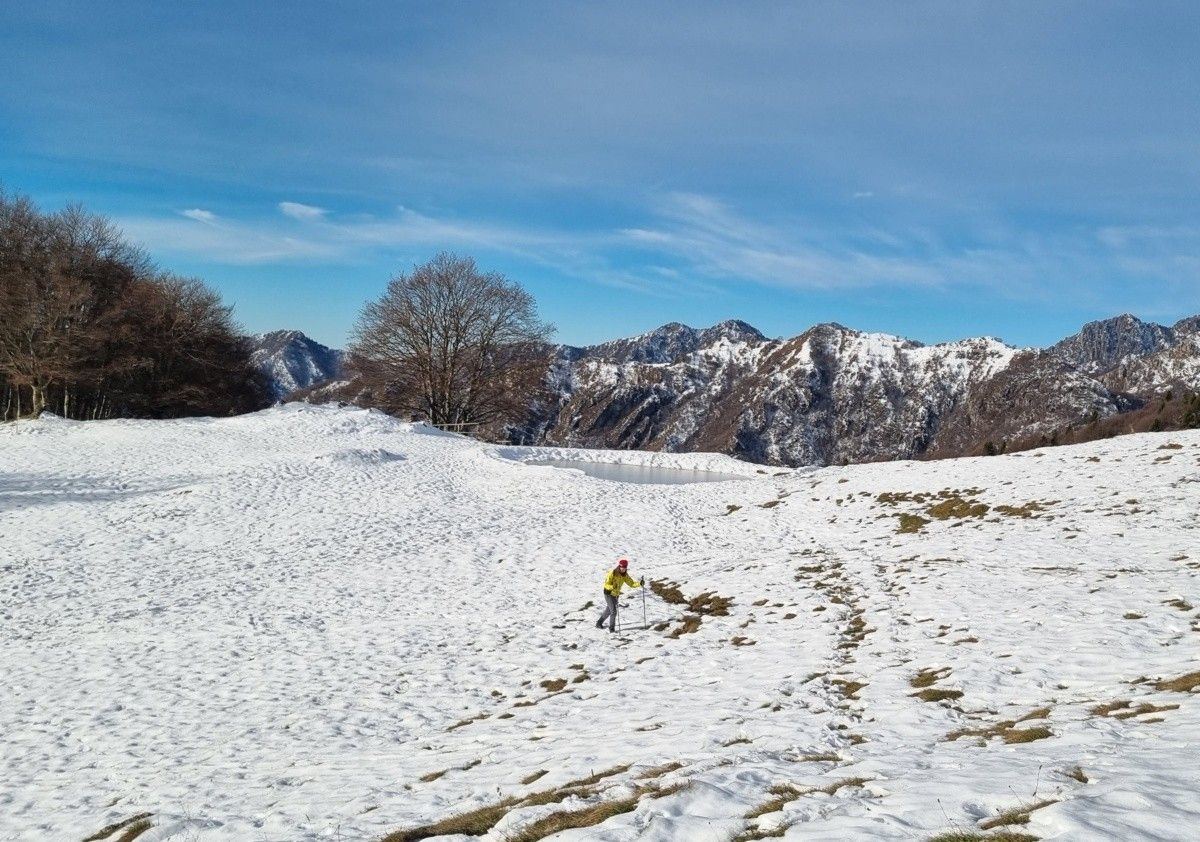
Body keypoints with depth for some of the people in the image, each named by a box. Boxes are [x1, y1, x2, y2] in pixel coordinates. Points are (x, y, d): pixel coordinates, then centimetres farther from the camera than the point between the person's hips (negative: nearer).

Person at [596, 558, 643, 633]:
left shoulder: (625, 575, -4)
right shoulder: (612, 573, -22)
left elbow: (631, 583, -6)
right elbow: (606, 584, -25)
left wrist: (640, 584, -22)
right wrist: (613, 587, -45)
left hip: (616, 594, 7)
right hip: (608, 593, -7)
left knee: (608, 611, 18)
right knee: (613, 611, -13)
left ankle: (599, 623, 37)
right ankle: (611, 628, -1)